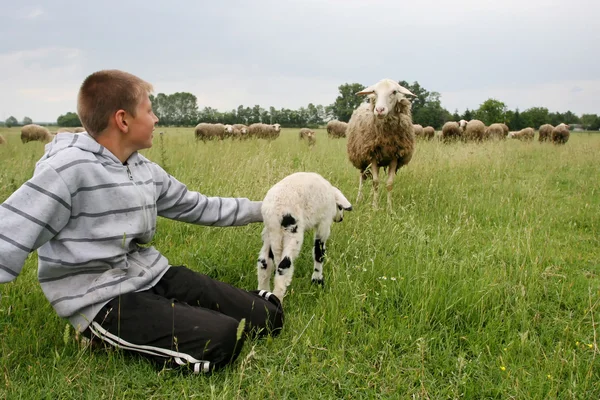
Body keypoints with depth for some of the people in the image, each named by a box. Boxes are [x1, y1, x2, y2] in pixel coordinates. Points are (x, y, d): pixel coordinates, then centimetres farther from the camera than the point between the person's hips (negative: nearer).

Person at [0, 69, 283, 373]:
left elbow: (198, 207, 19)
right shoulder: (69, 169, -19)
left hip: (153, 276, 7)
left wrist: (260, 210, 24)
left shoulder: (146, 171, 6)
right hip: (103, 300, -7)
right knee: (221, 340, -29)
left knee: (268, 318, 2)